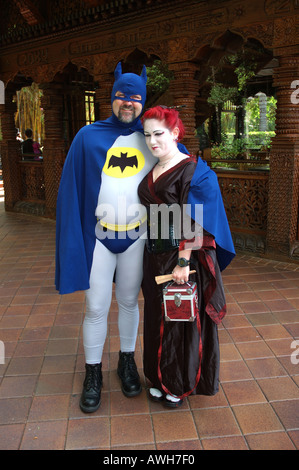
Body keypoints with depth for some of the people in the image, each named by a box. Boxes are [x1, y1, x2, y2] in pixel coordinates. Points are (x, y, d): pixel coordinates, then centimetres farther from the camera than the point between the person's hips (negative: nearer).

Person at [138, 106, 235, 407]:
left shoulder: (192, 171, -14)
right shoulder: (152, 171, 10)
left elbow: (192, 222, -19)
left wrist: (184, 262, -22)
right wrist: (150, 255, 13)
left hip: (184, 255, -7)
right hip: (155, 255, 7)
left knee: (182, 318, 6)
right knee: (157, 315, 16)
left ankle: (181, 384, 26)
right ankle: (161, 378, 35)